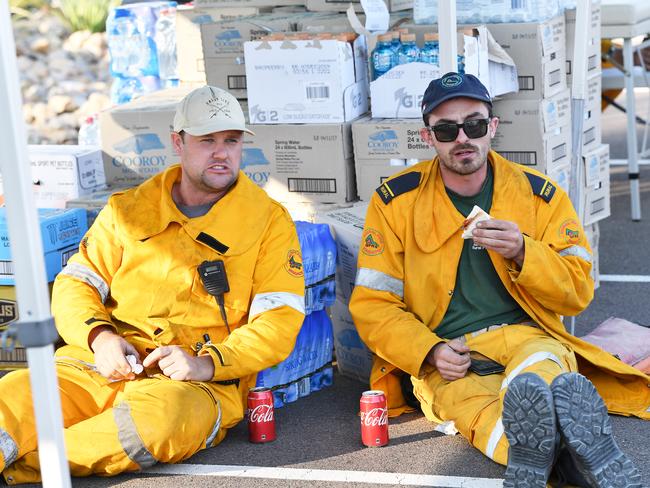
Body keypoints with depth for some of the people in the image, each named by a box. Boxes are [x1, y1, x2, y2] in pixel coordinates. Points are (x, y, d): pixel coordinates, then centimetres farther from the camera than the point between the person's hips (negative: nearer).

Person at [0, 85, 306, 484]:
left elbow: (279, 322, 0)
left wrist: (208, 363, -16)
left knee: (153, 418, -39)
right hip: (102, 364, 3)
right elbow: (76, 284, 15)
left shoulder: (269, 221, 7)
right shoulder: (128, 210, 17)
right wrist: (99, 337, -8)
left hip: (202, 383, -3)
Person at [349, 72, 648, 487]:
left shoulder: (539, 194, 8)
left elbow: (577, 293, 7)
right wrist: (430, 352, -13)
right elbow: (372, 305, 5)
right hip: (445, 357, -1)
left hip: (525, 335, 1)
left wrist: (522, 254, -13)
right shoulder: (396, 200, 5)